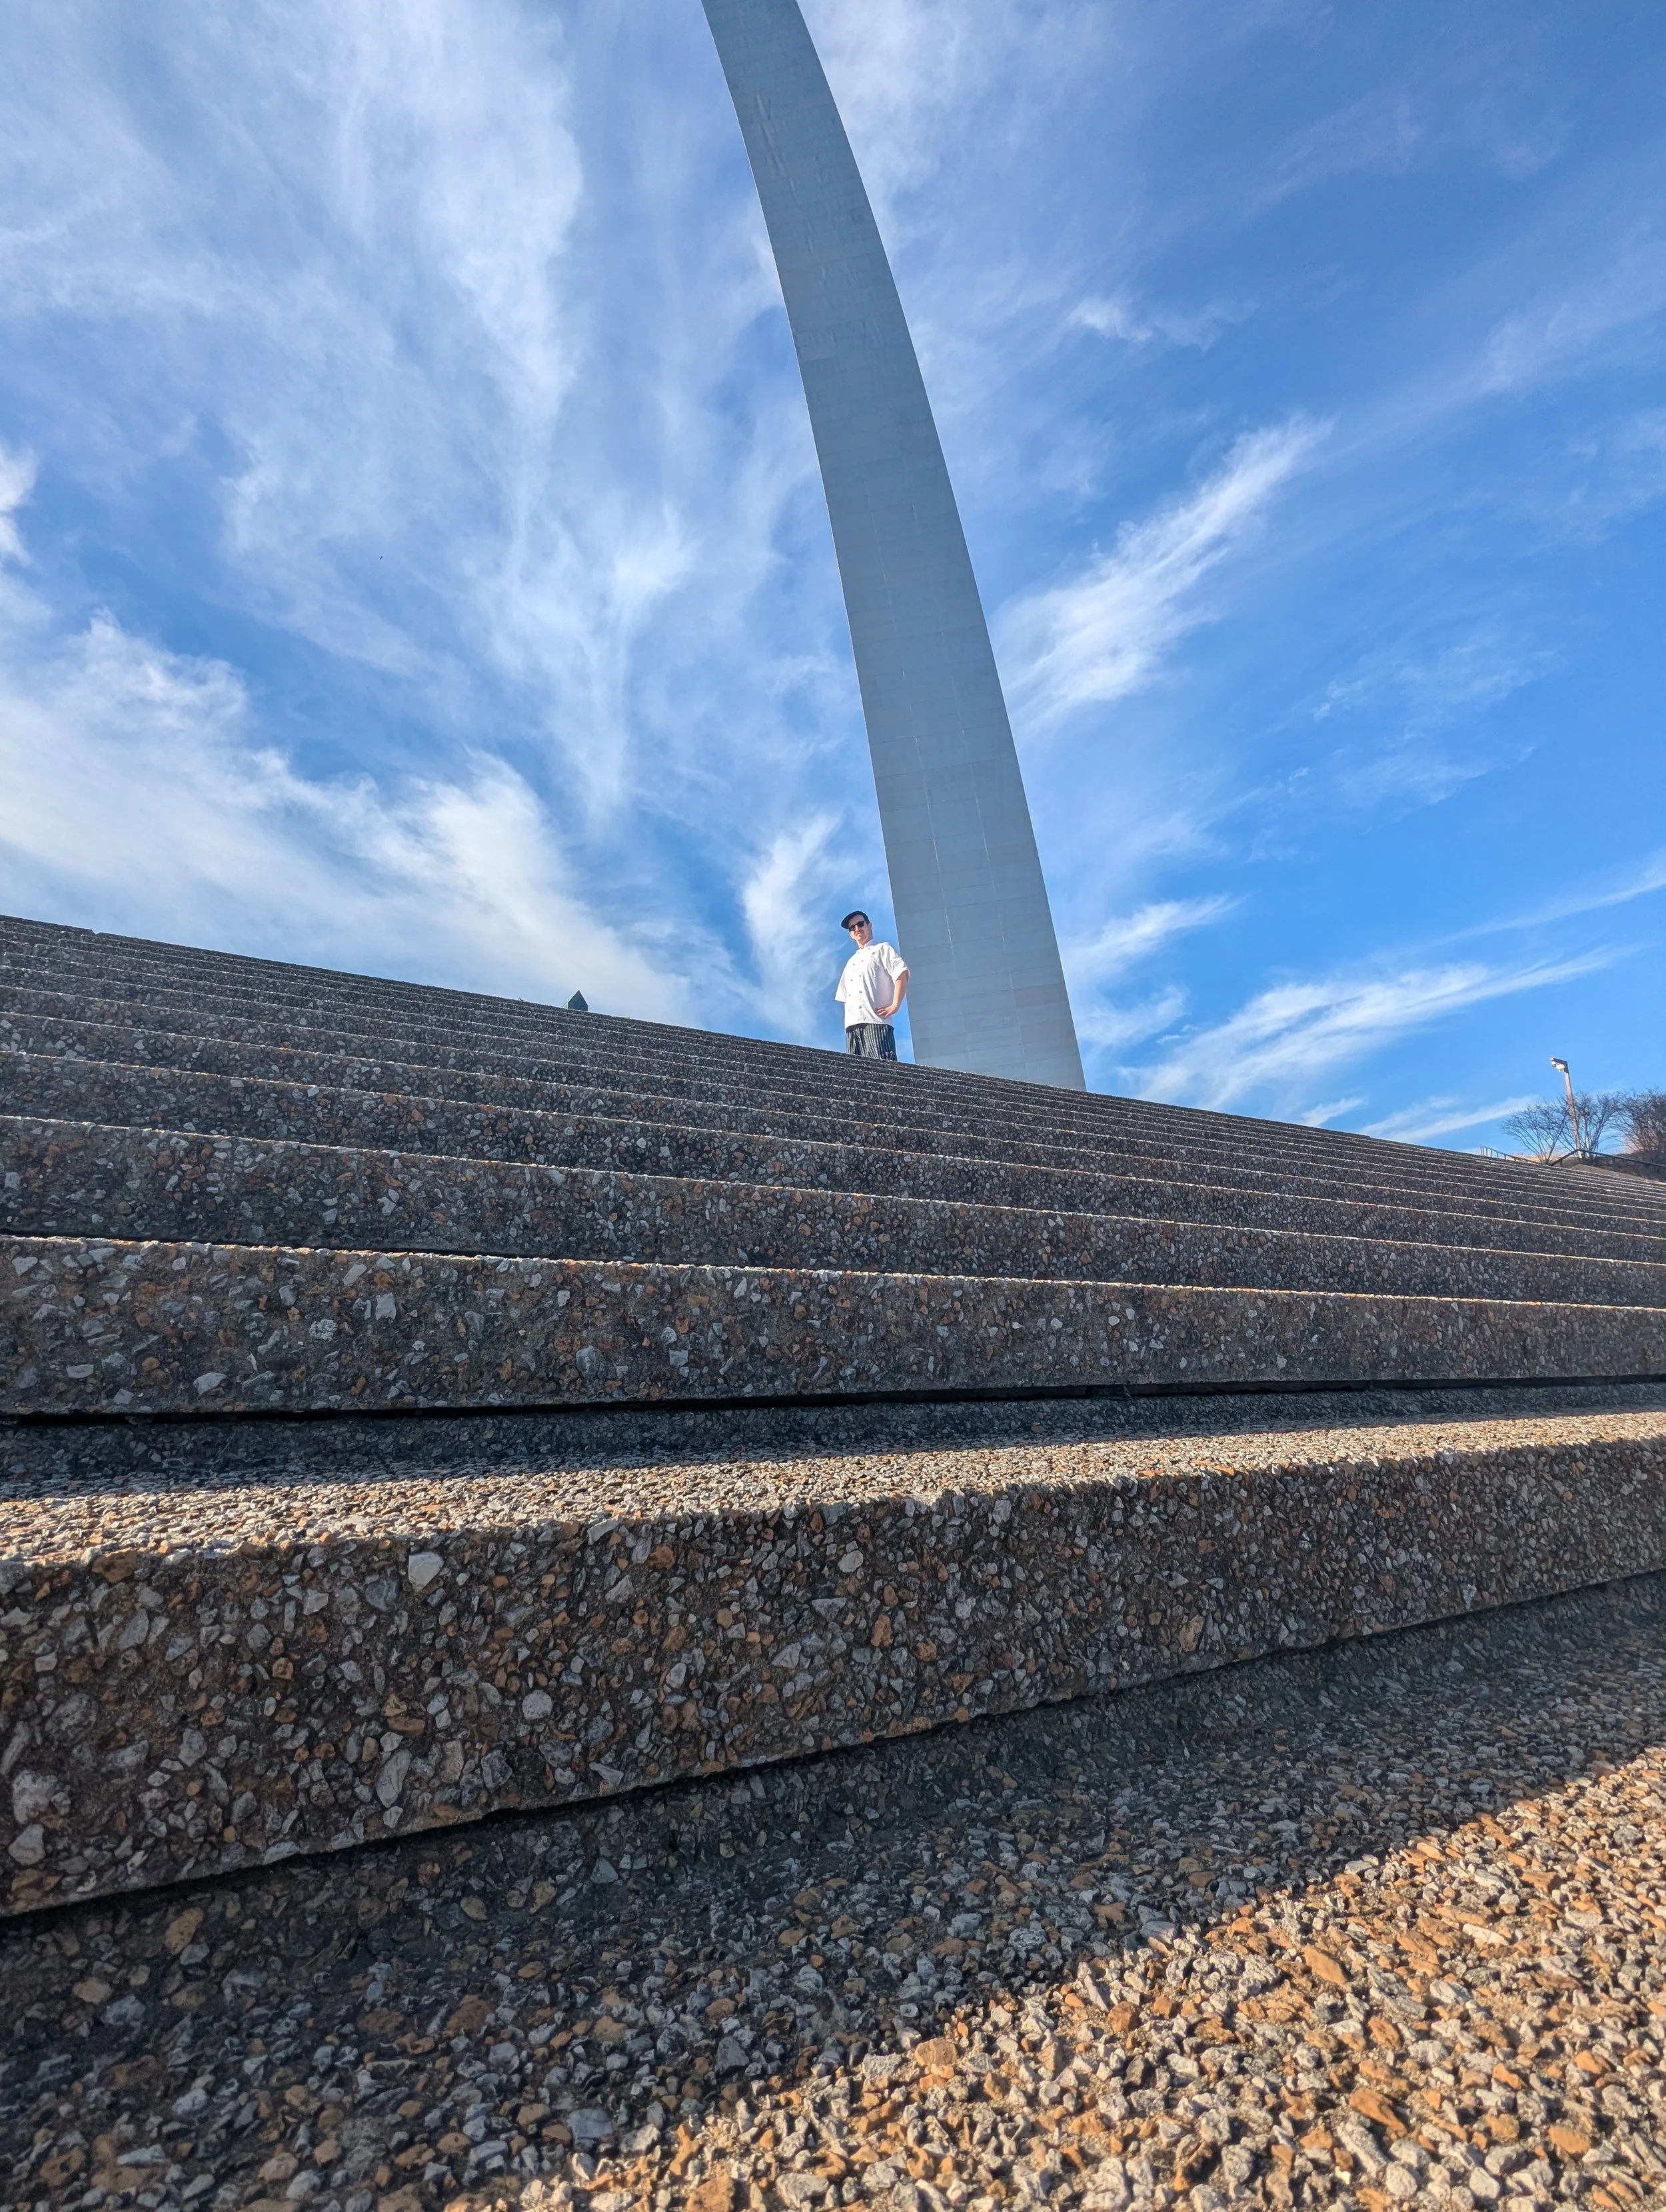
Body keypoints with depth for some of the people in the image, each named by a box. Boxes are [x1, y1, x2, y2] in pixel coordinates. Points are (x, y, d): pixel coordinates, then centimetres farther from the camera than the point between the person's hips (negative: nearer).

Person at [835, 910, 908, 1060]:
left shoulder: (882, 949, 13)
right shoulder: (851, 962, 33)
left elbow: (902, 974, -3)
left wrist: (895, 1006, -13)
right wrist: (848, 1020, 12)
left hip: (876, 1021, -6)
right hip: (852, 1025, 6)